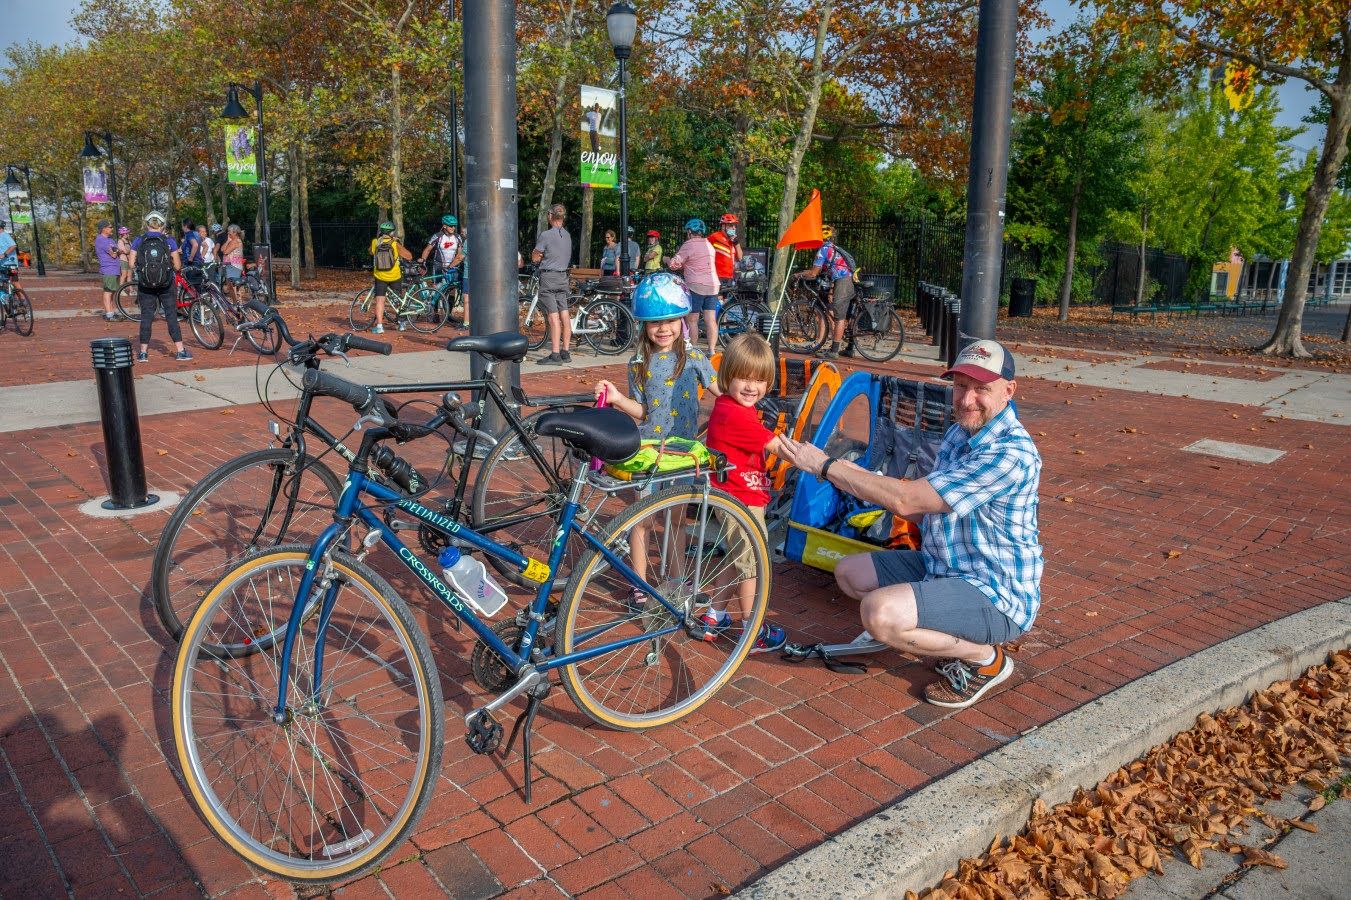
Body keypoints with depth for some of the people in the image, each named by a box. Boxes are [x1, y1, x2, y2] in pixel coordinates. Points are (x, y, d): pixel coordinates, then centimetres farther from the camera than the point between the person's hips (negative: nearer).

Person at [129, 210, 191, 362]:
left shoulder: (138, 241, -1)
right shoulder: (169, 241, -4)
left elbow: (132, 264, -3)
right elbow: (177, 267, -4)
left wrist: (141, 268, 17)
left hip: (145, 285, 1)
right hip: (166, 285, -1)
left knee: (146, 316, 8)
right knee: (171, 316, 4)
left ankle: (143, 352, 10)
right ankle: (181, 351, 3)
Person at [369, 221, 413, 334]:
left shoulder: (375, 242, -4)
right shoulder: (395, 243, -9)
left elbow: (371, 252, 17)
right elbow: (409, 256, -6)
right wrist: (401, 245, 7)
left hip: (380, 277, 0)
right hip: (395, 276, 0)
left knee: (379, 300, 2)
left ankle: (379, 326, -7)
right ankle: (401, 323, 26)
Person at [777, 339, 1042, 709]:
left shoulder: (1010, 453, -26)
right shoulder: (960, 432, 6)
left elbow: (906, 500, -28)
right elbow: (923, 505, 8)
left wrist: (825, 465, -21)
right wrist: (853, 478, -6)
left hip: (995, 595, -10)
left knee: (881, 612, -31)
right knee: (849, 572, 12)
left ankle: (985, 657, -4)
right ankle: (959, 635, 10)